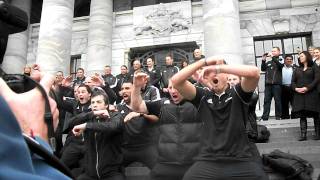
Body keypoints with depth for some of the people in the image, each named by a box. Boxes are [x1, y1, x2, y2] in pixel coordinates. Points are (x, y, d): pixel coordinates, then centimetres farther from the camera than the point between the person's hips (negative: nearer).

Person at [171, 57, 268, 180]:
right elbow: (176, 81, -1)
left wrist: (217, 67, -14)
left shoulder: (237, 93, 5)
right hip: (208, 160, 1)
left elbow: (254, 73, -14)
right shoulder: (203, 96, 10)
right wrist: (204, 62, -4)